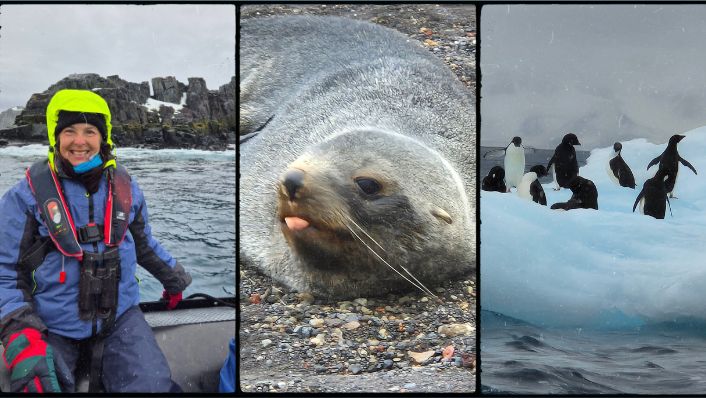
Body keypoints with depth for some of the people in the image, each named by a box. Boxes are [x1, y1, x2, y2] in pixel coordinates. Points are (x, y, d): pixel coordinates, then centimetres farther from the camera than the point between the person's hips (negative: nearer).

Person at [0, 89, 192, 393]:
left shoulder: (125, 188, 2)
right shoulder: (25, 197, -8)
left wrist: (172, 278, 28)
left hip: (120, 317, 2)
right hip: (48, 327, -2)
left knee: (154, 386, -16)